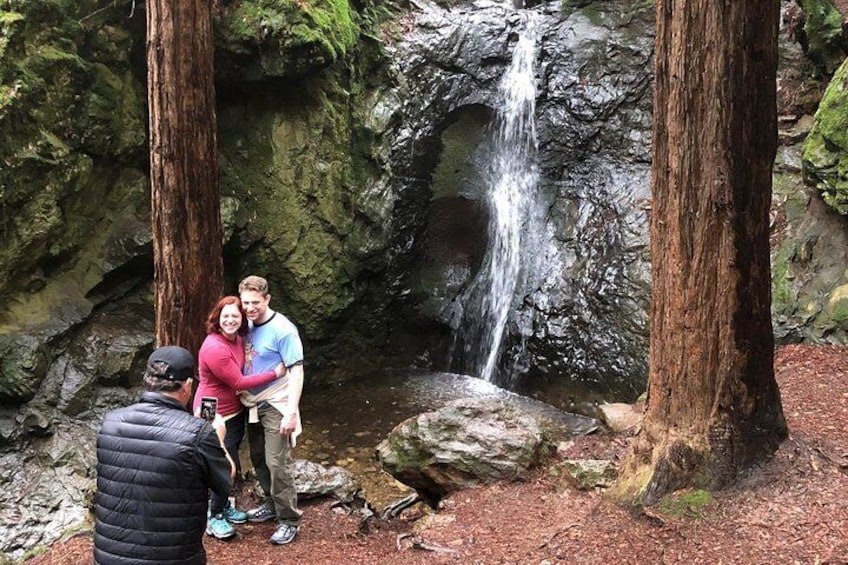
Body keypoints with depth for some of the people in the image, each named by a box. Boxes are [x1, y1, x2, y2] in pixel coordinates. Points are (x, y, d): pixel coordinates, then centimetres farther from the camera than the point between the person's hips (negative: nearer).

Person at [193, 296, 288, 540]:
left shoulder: (237, 339, -1)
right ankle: (214, 518, 16)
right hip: (216, 416, -8)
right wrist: (274, 373, -19)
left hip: (235, 411, 8)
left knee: (230, 464, 20)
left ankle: (224, 506, 39)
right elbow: (239, 382, -24)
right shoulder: (214, 348, -28)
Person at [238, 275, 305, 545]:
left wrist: (291, 412, -22)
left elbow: (296, 372, -18)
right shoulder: (249, 327, 4)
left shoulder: (283, 330, -17)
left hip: (276, 406, -7)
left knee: (278, 463, -5)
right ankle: (272, 504, 34)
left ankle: (289, 519, 7)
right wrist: (245, 396, 9)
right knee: (258, 458, 16)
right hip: (253, 404, 7)